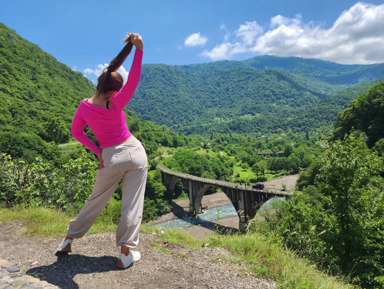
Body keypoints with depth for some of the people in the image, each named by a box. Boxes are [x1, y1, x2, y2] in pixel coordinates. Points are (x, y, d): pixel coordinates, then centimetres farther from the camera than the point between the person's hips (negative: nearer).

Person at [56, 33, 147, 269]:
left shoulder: (84, 108, -5)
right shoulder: (115, 104, -16)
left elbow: (76, 132, 8)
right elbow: (134, 80, -24)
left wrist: (97, 151, 8)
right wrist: (139, 49, -30)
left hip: (110, 158, 3)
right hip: (135, 153, -3)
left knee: (96, 200, 21)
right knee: (132, 204, 5)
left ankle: (69, 238, 34)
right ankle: (127, 252, 11)